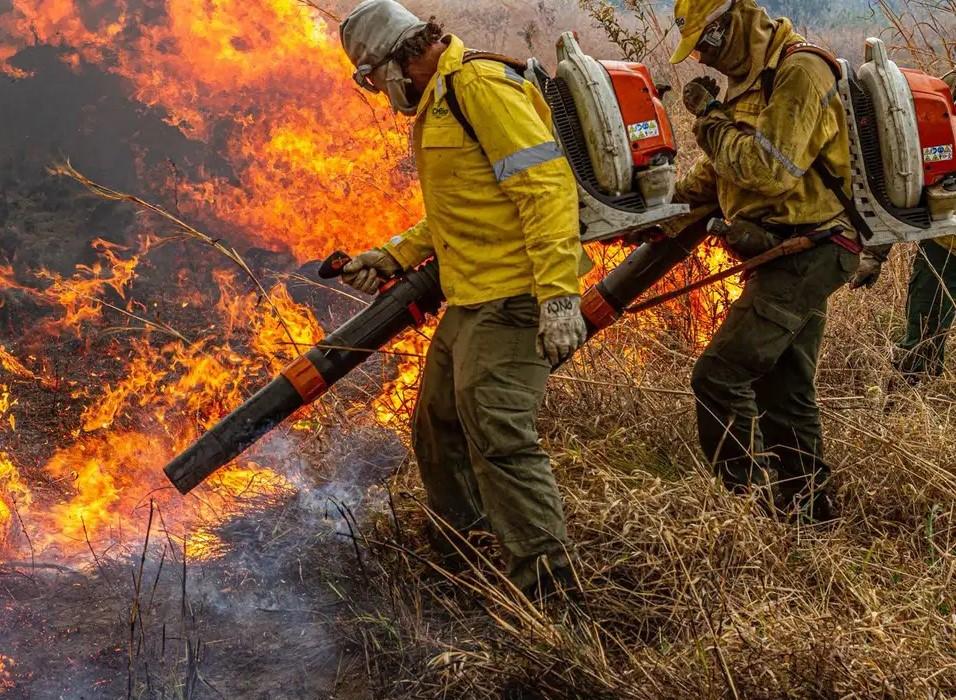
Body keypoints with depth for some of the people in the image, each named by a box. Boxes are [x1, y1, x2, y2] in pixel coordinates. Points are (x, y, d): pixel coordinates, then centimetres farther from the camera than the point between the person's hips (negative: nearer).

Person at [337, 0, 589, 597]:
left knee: (498, 438, -14)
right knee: (439, 422, 21)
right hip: (468, 301, 11)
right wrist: (394, 256, 23)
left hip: (510, 301, -11)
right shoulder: (438, 102, 18)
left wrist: (559, 295, -27)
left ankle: (549, 581, -7)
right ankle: (460, 533, 38)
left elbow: (548, 184, -22)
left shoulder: (480, 86, -15)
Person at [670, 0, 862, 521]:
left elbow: (771, 169, -24)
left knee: (719, 376, -15)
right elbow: (715, 171, 27)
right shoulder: (750, 78, 17)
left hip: (803, 254, -10)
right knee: (785, 392, 13)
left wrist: (711, 117, -14)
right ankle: (811, 514, 20)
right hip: (790, 255, 10)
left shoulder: (799, 72, -14)